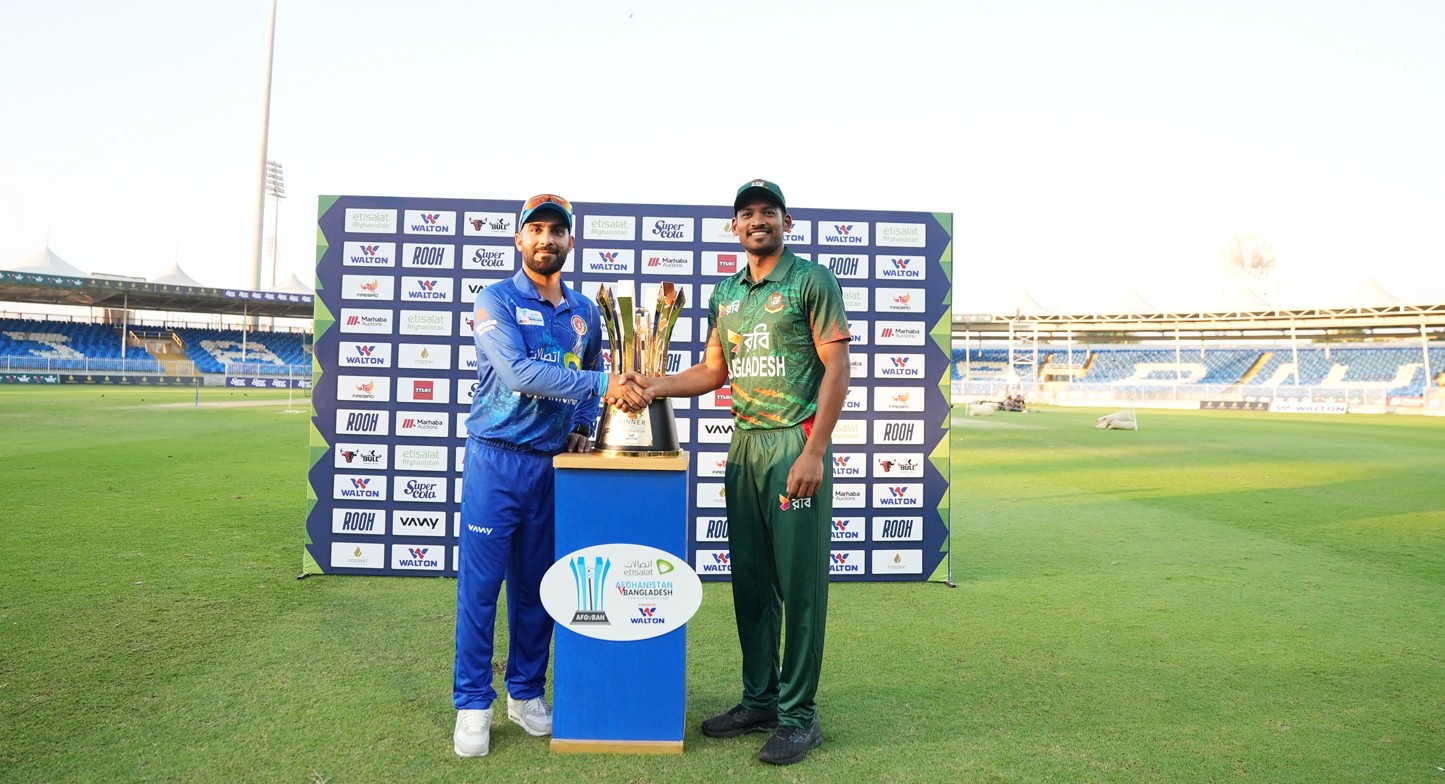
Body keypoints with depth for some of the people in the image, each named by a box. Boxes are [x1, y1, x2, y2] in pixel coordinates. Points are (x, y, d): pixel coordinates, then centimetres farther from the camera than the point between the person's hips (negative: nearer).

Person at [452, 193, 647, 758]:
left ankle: (526, 692, 26)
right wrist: (602, 385, -23)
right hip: (496, 460, -4)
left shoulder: (585, 312, 11)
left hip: (554, 464, 4)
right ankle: (473, 704, 12)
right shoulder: (496, 301, -6)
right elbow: (518, 373, -20)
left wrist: (582, 427, 4)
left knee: (536, 587, 12)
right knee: (480, 585, -1)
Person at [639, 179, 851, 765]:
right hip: (743, 446, 6)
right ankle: (759, 700, 22)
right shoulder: (726, 293, 16)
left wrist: (814, 452, -15)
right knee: (750, 581, 10)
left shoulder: (812, 280, -2)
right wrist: (659, 385, 1)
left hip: (795, 445, -6)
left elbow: (837, 367, -8)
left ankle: (799, 716, 7)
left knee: (799, 583, -2)